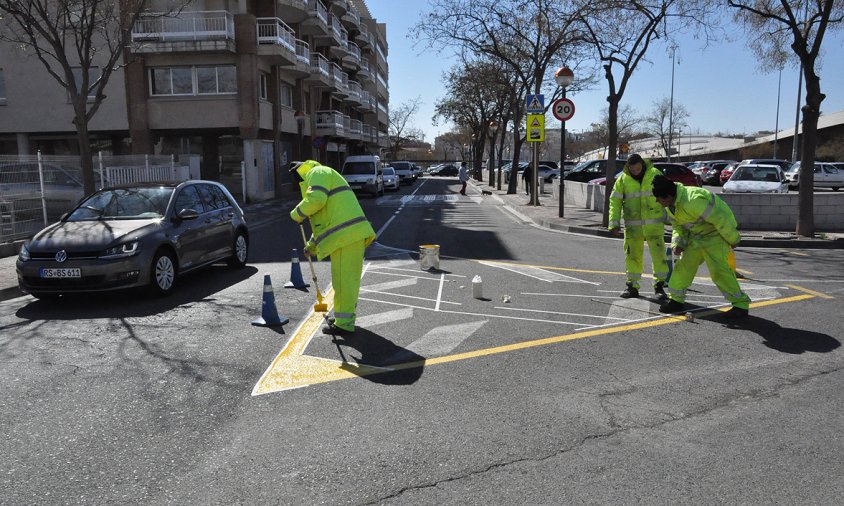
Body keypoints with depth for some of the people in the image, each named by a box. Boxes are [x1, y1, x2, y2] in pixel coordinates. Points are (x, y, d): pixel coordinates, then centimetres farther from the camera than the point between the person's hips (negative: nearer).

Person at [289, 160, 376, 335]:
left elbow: (316, 199, -20)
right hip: (353, 233, 10)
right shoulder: (326, 177, 32)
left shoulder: (317, 173, 1)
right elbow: (327, 219, 36)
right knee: (348, 278, 18)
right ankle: (344, 317, 30)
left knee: (343, 279, -6)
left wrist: (297, 214, -2)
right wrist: (312, 246, 40)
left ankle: (344, 324, -1)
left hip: (346, 235, -10)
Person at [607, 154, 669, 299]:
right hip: (633, 225, 1)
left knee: (658, 253, -3)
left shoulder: (655, 174, 0)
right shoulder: (622, 179, 0)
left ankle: (659, 286, 9)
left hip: (654, 224, -1)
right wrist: (614, 223, -10)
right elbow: (615, 201, -2)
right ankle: (632, 286, 17)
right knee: (633, 255, 6)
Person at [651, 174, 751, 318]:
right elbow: (678, 227, 12)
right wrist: (677, 244, -5)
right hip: (696, 236, 9)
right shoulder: (671, 206, -3)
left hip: (715, 234, -9)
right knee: (684, 265, 7)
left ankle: (741, 304, -7)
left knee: (718, 269, -17)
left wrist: (733, 239, -17)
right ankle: (676, 300, 17)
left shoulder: (693, 200, -34)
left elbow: (720, 219, -29)